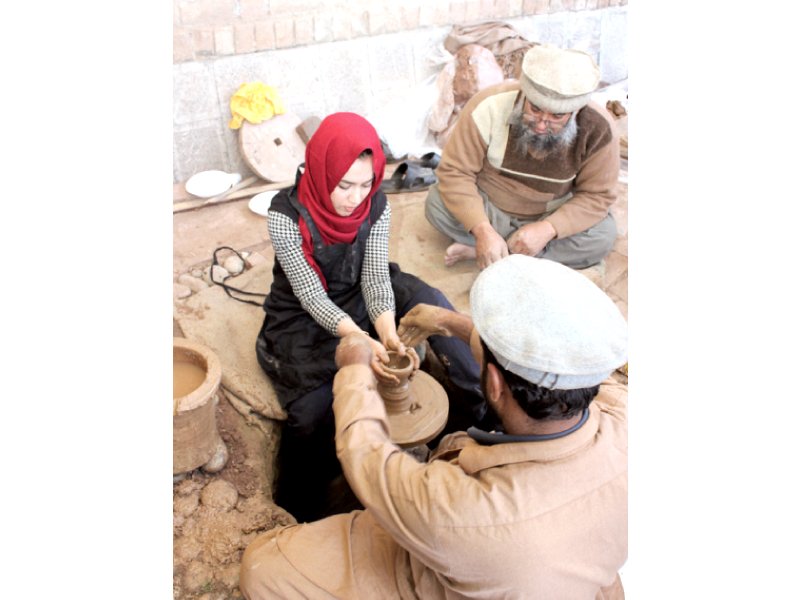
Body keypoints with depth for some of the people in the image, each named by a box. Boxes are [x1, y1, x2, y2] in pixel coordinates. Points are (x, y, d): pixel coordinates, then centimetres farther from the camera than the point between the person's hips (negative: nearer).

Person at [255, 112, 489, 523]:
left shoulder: (376, 207, -13)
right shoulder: (285, 215, -24)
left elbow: (375, 278, -15)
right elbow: (311, 296, -25)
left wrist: (387, 332, -35)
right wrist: (361, 339, -40)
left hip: (359, 299, 4)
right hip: (301, 318, -3)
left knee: (428, 301, -20)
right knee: (317, 405, -26)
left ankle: (484, 405, -4)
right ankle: (301, 511, 1)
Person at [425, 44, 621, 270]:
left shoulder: (599, 129, -22)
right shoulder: (488, 106, -27)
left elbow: (597, 195, -14)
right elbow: (455, 171, -23)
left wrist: (547, 229, -31)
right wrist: (483, 231, -36)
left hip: (553, 218, 2)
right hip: (488, 209, -1)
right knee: (437, 202, -25)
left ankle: (478, 251, -22)